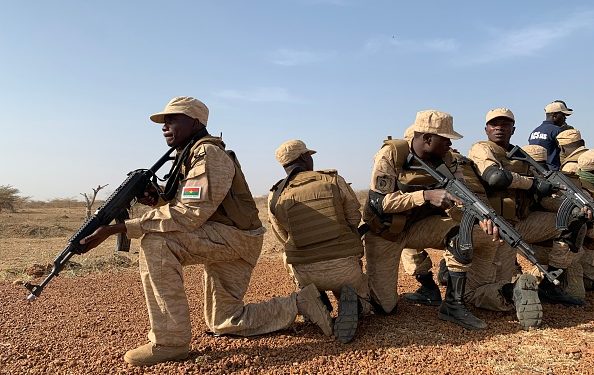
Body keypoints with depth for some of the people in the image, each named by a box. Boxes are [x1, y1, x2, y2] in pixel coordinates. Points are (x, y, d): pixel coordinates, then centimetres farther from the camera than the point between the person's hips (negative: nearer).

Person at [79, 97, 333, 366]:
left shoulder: (208, 153, -17)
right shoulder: (188, 155, 13)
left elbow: (190, 216, -27)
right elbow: (186, 208, 16)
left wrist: (117, 228, -28)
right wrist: (157, 200, -4)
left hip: (237, 237, -10)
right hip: (219, 241, 10)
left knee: (155, 242, -26)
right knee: (224, 323, 16)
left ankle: (170, 341, -17)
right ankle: (299, 303, 26)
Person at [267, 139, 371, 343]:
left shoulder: (275, 197, -3)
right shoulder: (334, 180, -5)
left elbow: (284, 238, 9)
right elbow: (355, 219, 4)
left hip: (305, 274, 1)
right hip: (344, 265, -1)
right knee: (364, 303, 27)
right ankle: (350, 302, -9)